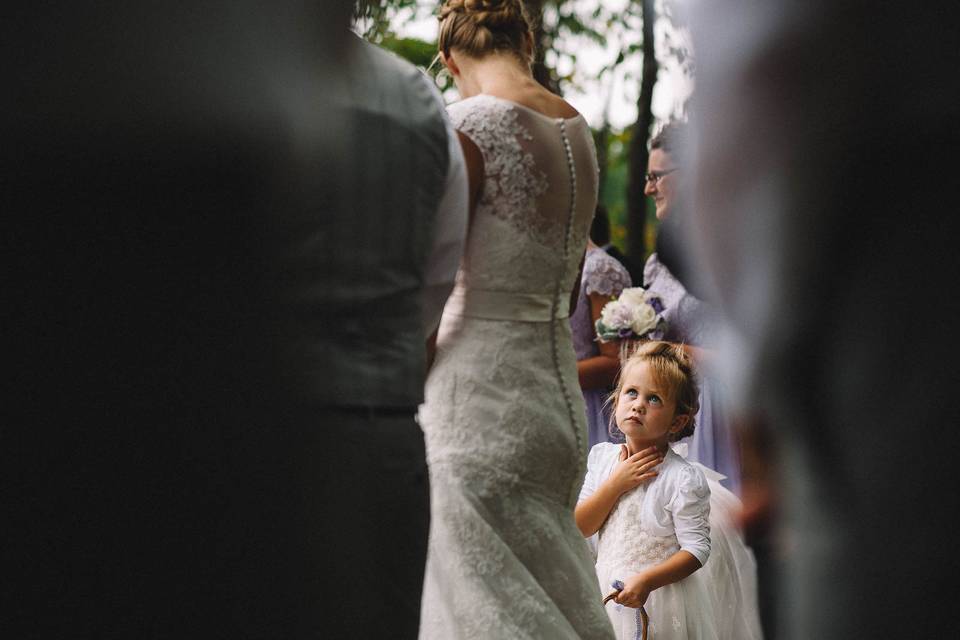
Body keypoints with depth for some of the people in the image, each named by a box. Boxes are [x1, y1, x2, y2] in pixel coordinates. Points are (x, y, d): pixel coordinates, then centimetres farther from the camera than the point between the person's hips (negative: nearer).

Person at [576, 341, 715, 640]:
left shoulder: (683, 479, -17)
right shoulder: (602, 456, -1)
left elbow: (697, 550, -17)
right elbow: (579, 528, -4)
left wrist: (646, 581, -28)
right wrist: (616, 484, -17)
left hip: (662, 599, -4)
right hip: (608, 591, 4)